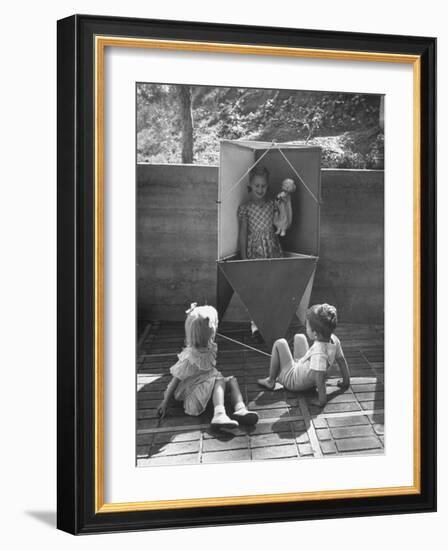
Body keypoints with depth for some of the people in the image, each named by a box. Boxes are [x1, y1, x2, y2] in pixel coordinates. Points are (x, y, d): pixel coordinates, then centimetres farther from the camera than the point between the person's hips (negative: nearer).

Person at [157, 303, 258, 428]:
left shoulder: (210, 347, -4)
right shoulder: (189, 358, -26)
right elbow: (175, 380, -20)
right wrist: (165, 403, -16)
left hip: (208, 384, 8)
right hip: (192, 391, -8)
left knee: (232, 380, -6)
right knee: (219, 380, -27)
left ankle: (240, 409, -28)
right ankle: (219, 415, -46)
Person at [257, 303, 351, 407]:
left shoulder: (318, 352, -43)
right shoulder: (334, 340, -17)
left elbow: (320, 377, -42)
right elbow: (342, 361, -4)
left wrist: (322, 400, -32)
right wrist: (346, 382, 9)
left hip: (292, 381, -8)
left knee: (280, 343, -2)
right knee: (299, 337, 18)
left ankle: (271, 381, 11)